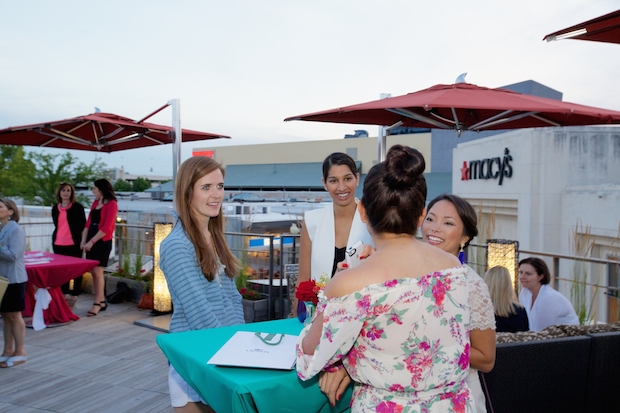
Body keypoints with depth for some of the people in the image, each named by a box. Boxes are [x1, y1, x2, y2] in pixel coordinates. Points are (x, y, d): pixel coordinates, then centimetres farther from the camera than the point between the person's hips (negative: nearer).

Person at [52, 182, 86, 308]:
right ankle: (64, 295, 20)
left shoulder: (78, 207, -2)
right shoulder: (55, 208, 12)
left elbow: (83, 225, 0)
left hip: (74, 244, -5)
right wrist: (56, 237, 14)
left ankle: (74, 296, 7)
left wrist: (81, 240, -4)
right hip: (58, 244, 5)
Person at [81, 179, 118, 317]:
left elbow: (106, 228, -15)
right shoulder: (95, 203, 15)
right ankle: (101, 301, 14)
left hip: (103, 242, -7)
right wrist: (83, 241, 1)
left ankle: (97, 303, -2)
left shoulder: (111, 204, -9)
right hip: (92, 241, 7)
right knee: (94, 272, 7)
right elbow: (88, 223, 12)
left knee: (97, 271, -9)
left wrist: (91, 242, -17)